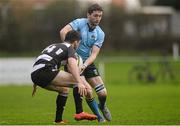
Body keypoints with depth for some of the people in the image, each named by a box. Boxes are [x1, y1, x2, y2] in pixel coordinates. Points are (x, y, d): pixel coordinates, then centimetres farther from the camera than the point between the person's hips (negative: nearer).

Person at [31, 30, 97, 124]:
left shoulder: (53, 46, 32)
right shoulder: (70, 48, 7)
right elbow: (72, 65, -14)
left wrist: (35, 84, 47)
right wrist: (80, 83, -28)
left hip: (34, 74, 9)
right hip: (46, 71, -9)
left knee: (63, 89, 28)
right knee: (78, 80, -5)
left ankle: (58, 120, 23)